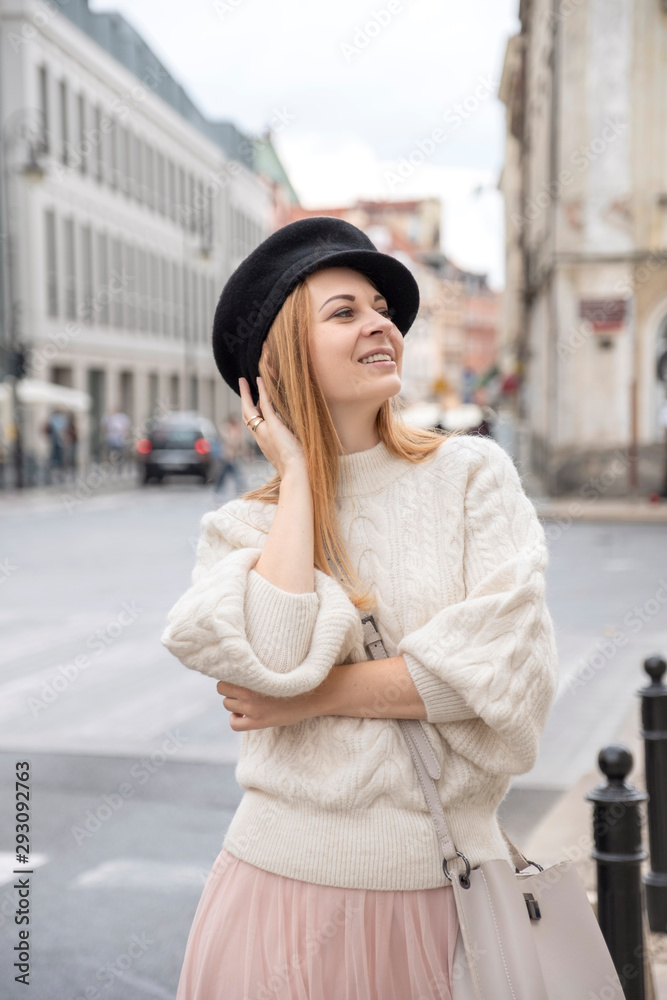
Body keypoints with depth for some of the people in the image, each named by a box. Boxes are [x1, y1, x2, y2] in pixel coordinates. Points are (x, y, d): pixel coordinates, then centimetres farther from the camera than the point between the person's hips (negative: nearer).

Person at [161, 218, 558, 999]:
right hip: (290, 875, 0)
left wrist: (308, 699, -9)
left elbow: (507, 671, -12)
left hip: (444, 884, 0)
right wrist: (298, 473, -8)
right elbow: (275, 655, -19)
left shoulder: (472, 474, -1)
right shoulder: (241, 527, 2)